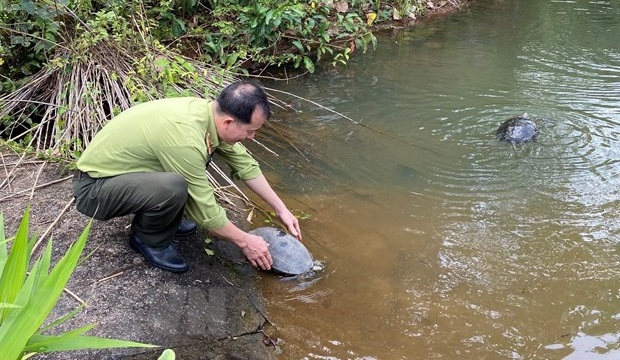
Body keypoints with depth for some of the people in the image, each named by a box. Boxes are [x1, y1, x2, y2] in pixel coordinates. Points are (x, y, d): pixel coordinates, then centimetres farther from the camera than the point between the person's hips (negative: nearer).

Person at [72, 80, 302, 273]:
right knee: (174, 188, -33)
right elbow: (205, 212, -21)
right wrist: (245, 241, -8)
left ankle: (163, 218, 16)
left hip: (112, 167, 9)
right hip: (92, 189, -9)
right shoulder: (186, 139, -33)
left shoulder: (208, 110, -8)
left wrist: (281, 209, 9)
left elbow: (245, 164, 6)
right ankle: (149, 239, -3)